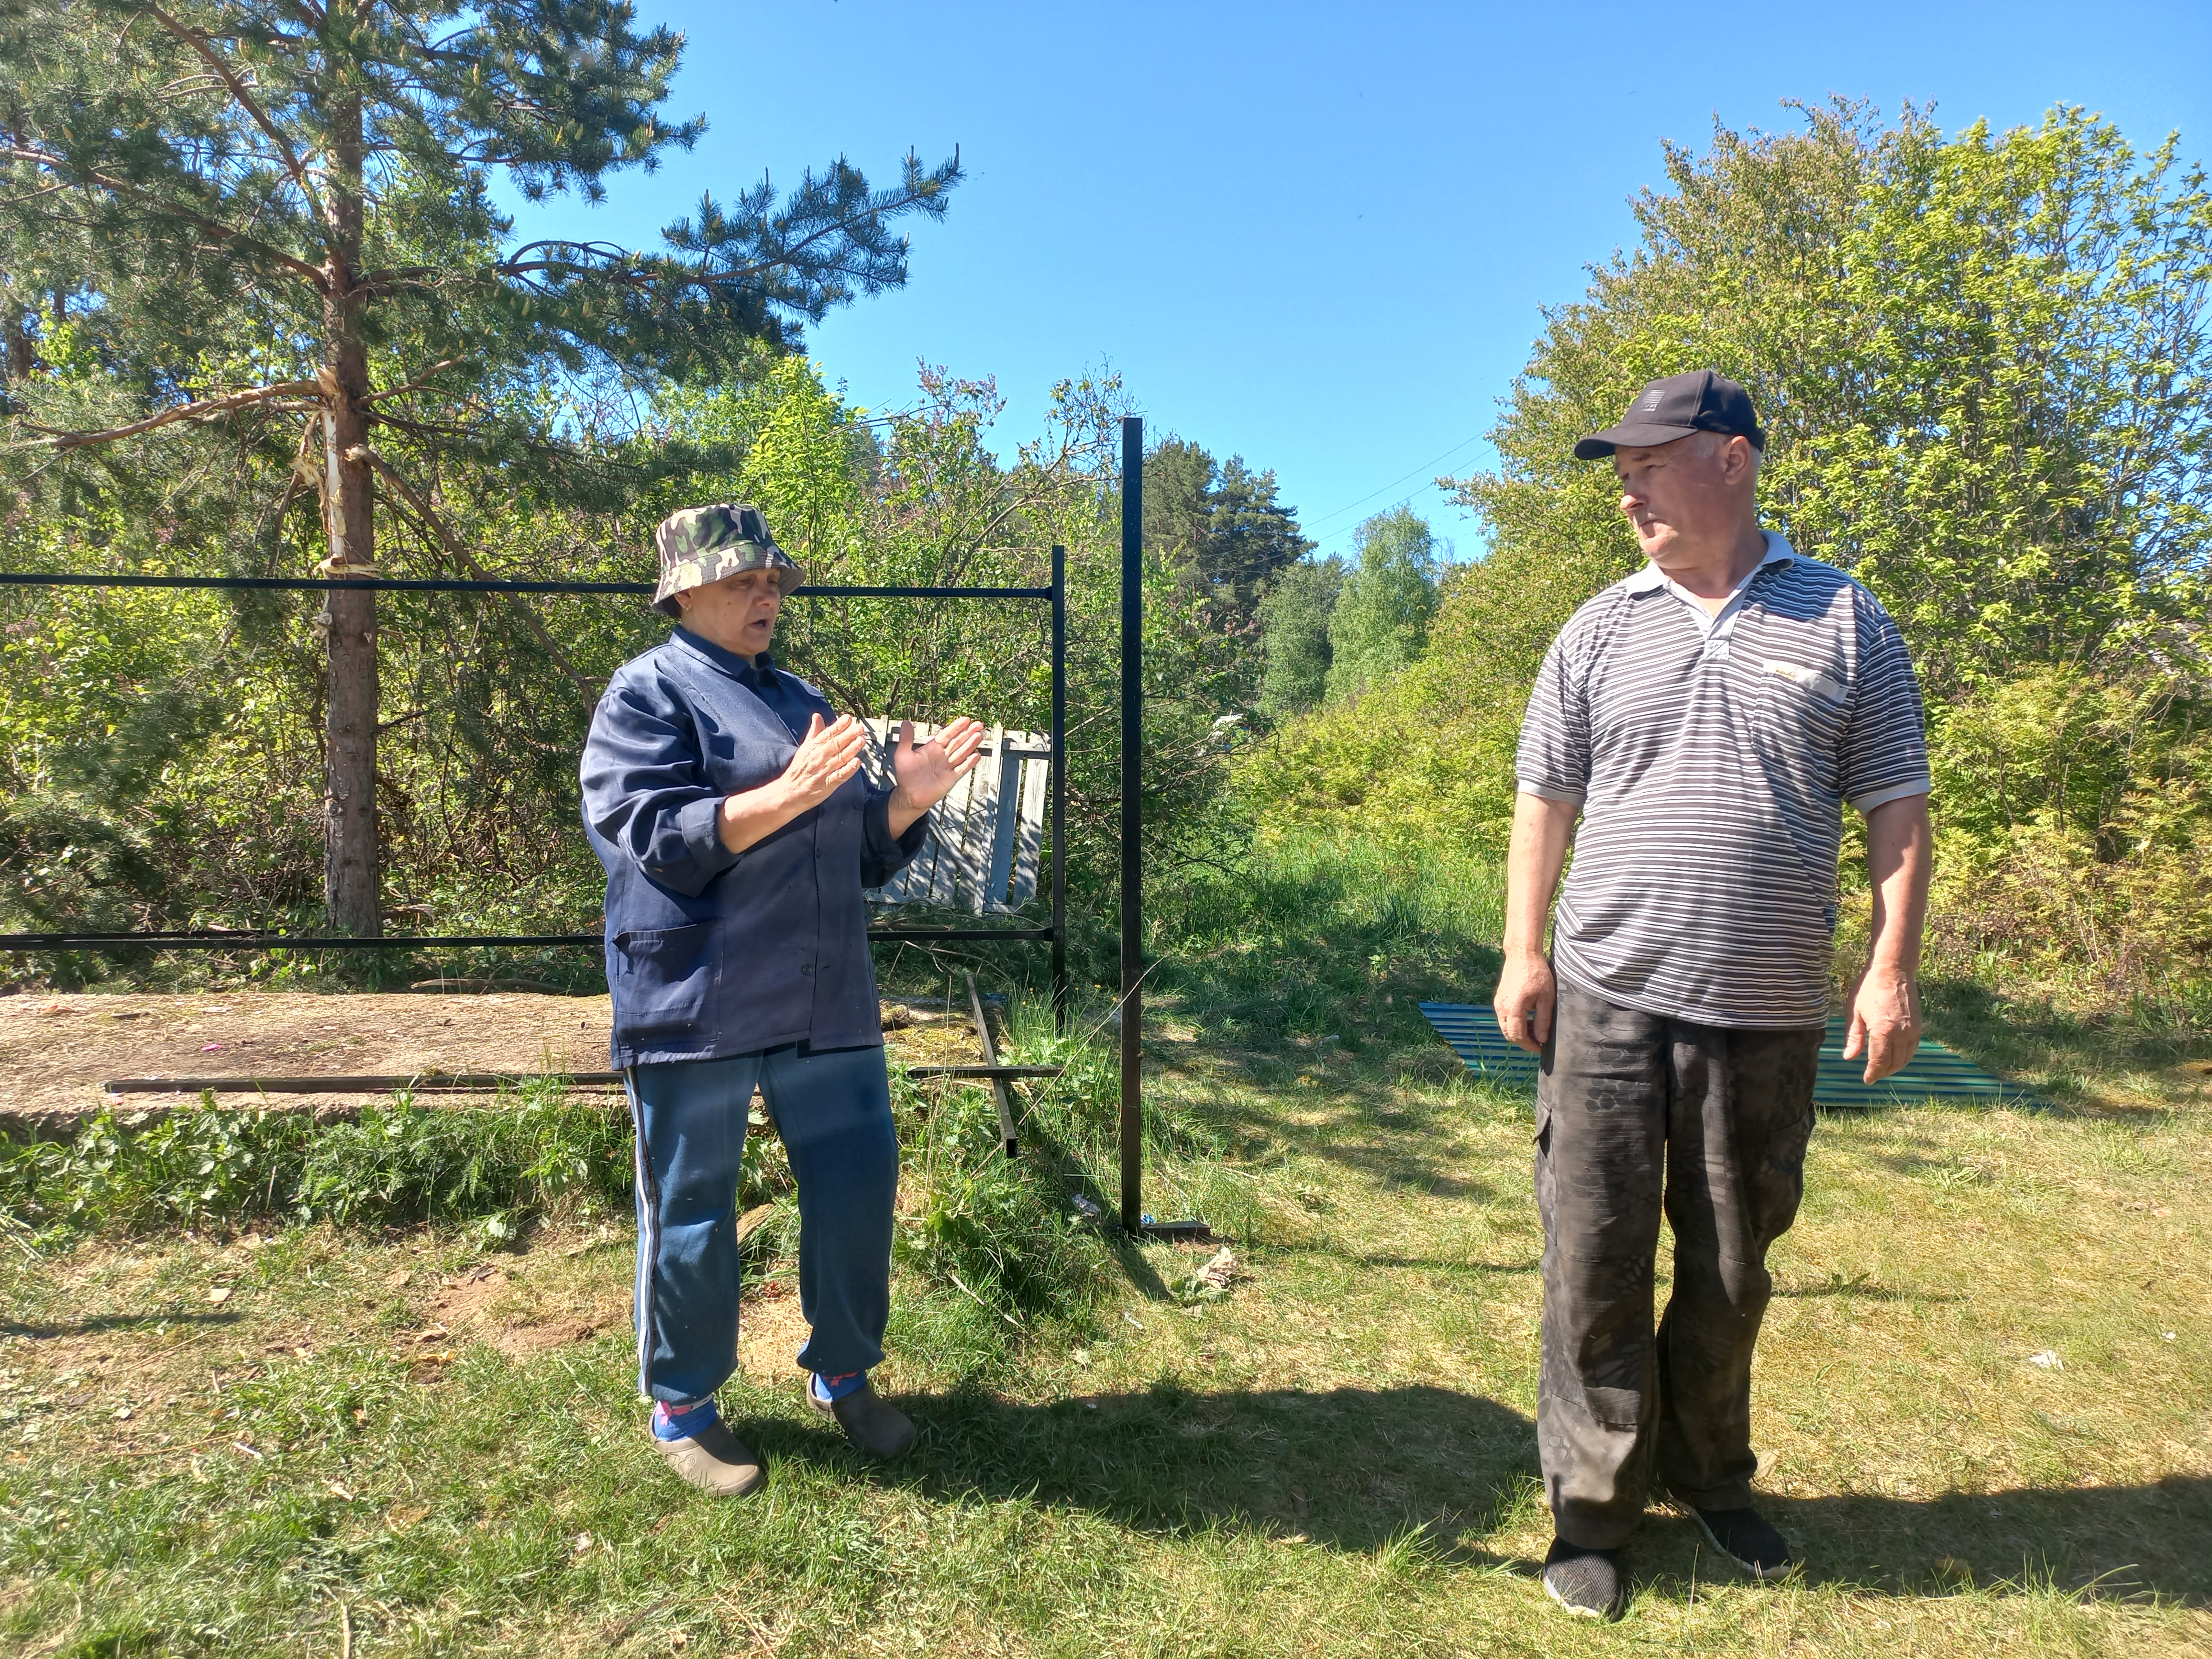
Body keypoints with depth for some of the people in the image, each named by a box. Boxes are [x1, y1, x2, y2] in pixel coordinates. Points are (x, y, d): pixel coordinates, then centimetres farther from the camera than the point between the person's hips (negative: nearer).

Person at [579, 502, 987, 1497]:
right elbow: (652, 836, -16)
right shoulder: (647, 694, -2)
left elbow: (862, 854, 21)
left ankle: (843, 1375, 31)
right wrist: (788, 792, -26)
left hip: (826, 1002, 7)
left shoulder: (801, 700, 19)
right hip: (694, 1004, -6)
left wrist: (908, 800, 0)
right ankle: (681, 1407, 27)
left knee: (858, 1183, 10)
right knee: (690, 1211, 6)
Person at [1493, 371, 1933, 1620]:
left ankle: (1711, 1473, 36)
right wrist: (1525, 952, -1)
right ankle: (1597, 1508, 19)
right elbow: (1545, 799, 6)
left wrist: (1893, 968, -4)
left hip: (1769, 1014, 0)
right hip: (1610, 1002, 0)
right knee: (1597, 1263, 2)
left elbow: (1896, 808, 4)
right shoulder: (1602, 630, 6)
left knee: (1732, 1263, 15)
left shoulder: (1847, 623, 4)